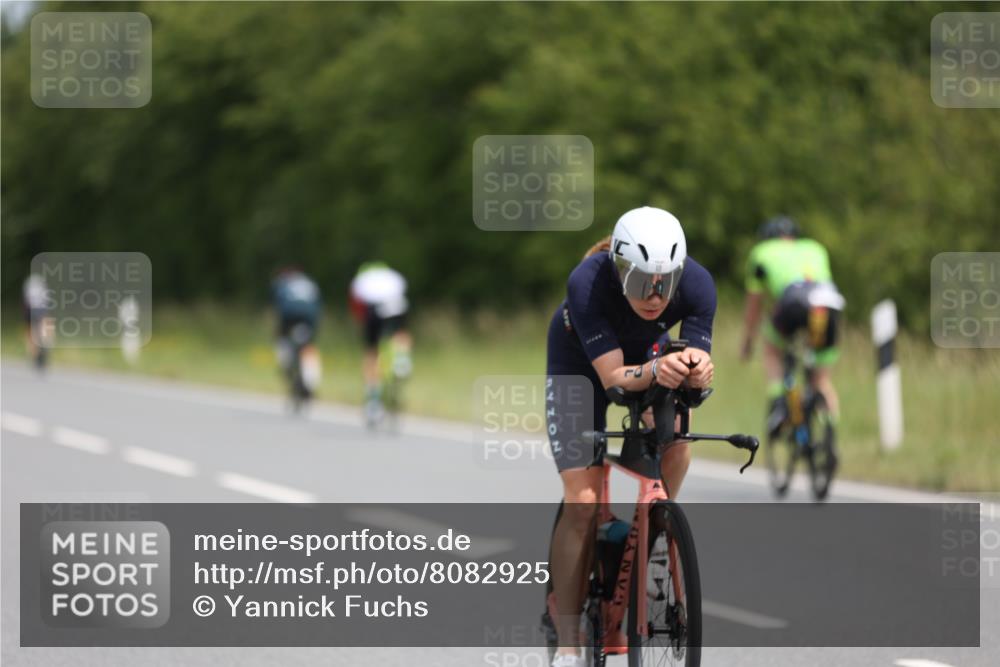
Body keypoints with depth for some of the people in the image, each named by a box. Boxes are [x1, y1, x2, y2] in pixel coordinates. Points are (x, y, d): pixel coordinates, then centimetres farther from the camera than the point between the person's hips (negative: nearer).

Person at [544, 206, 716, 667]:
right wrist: (656, 371, -58)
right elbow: (613, 376, -38)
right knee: (582, 500, -14)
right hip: (579, 364, -3)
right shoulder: (587, 283, -38)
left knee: (676, 442, -27)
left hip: (647, 355, 3)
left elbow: (698, 361, -28)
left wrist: (699, 370, -52)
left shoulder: (697, 283, -30)